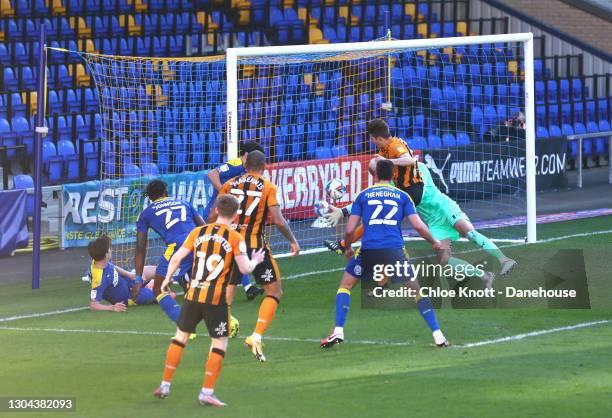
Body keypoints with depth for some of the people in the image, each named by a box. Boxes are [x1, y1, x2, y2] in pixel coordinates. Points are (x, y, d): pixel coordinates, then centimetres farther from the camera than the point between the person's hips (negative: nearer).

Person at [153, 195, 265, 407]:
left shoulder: (198, 232, 5)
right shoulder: (235, 238, -5)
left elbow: (177, 257, 6)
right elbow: (245, 268, -9)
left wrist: (167, 279, 21)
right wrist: (255, 261, 12)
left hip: (194, 294, 4)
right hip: (218, 299, -4)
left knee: (180, 337, 16)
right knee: (219, 344, 7)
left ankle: (165, 386, 19)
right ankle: (206, 392, 1)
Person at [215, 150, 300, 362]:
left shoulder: (229, 185, 6)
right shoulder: (268, 188, -3)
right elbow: (278, 220, -12)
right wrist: (293, 241, 3)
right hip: (256, 245, -3)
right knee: (274, 291, 7)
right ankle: (256, 337, -8)